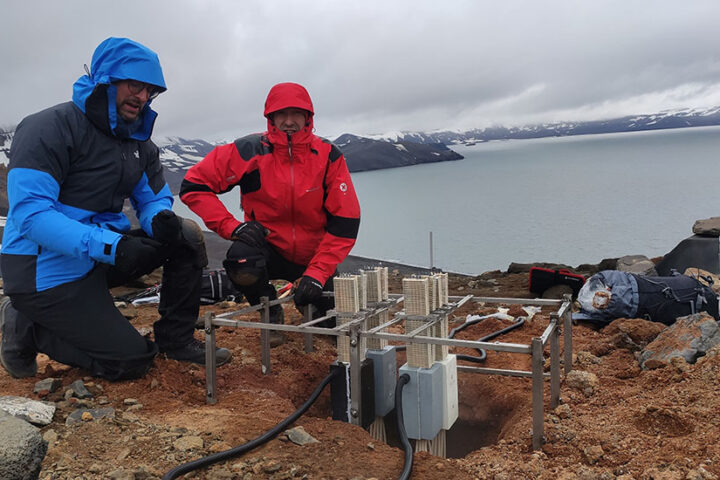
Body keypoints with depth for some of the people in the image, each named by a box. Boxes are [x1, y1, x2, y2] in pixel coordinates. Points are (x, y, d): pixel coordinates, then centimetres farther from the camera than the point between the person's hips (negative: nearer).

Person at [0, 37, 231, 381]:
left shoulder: (139, 143, 8)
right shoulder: (50, 127, -16)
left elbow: (152, 199, 10)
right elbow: (30, 213, -25)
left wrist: (162, 219, -18)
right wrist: (111, 247, -36)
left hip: (105, 254, 7)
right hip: (48, 267, -7)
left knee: (187, 236, -9)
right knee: (131, 361, -9)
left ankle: (175, 339, 3)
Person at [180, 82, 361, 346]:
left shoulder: (328, 156, -12)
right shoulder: (250, 151, -15)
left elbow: (345, 220, -14)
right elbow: (194, 185, -10)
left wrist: (317, 273, -23)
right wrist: (232, 226, -22)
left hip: (312, 255, 2)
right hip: (268, 247, -1)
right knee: (242, 263, -34)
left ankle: (312, 303, 30)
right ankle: (270, 310, 0)